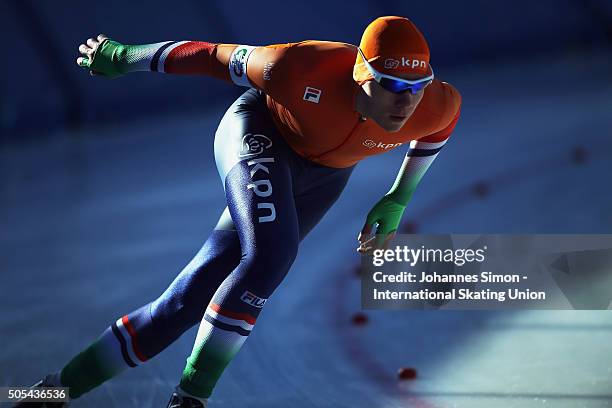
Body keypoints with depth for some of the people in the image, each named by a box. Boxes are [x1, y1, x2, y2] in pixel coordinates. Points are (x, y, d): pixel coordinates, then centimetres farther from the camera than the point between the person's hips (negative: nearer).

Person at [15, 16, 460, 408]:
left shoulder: (434, 106, -29)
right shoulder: (301, 70, -38)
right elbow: (214, 56, -21)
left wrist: (398, 201, 1)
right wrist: (123, 57, -7)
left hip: (323, 176, 3)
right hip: (261, 131, -3)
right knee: (270, 253, -33)